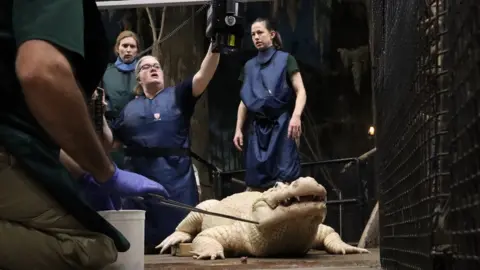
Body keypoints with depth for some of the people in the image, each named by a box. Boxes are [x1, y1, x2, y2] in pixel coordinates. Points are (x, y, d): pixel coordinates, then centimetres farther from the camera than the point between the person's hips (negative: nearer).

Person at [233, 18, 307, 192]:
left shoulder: (285, 59, 4)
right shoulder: (249, 66, 18)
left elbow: (301, 91, -3)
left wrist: (296, 115, -20)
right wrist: (238, 129, 12)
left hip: (281, 125, -4)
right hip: (258, 127, 4)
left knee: (285, 178, -13)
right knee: (254, 182, -1)